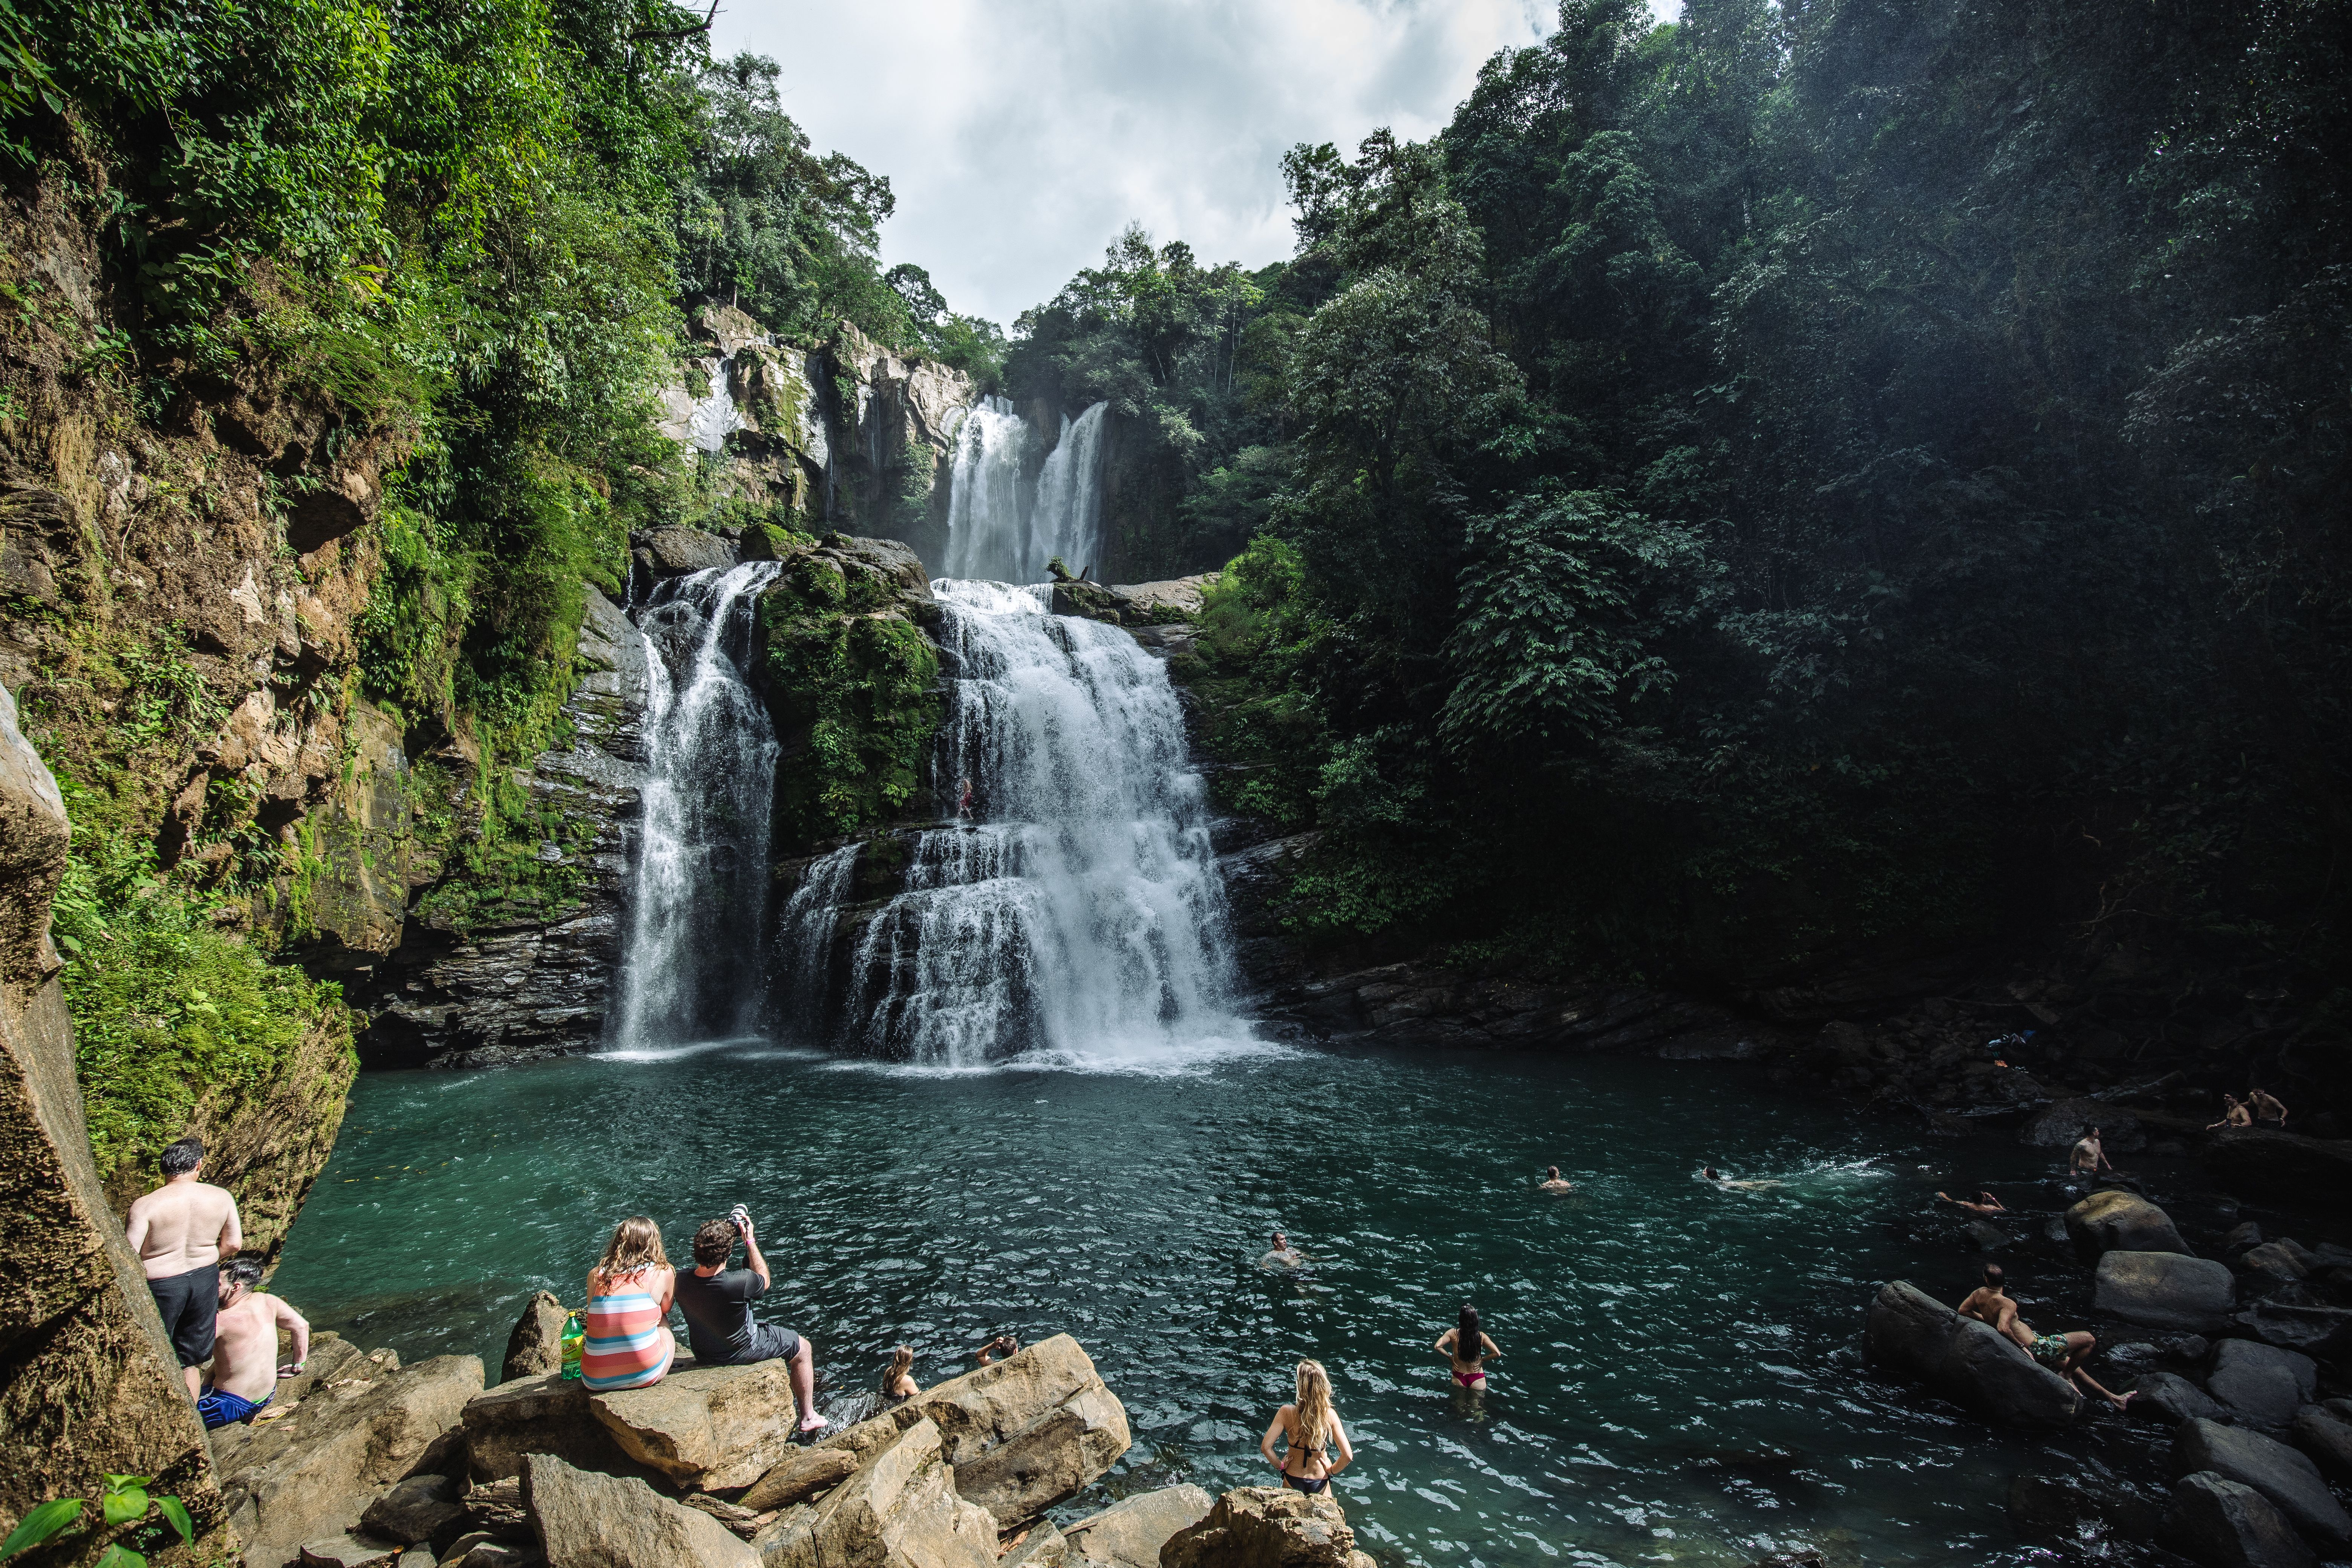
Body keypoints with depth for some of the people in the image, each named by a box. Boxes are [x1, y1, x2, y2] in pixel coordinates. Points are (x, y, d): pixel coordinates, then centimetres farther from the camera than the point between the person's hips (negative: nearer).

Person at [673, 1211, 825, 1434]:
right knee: (803, 1348, 17)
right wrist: (750, 1241, -10)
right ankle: (808, 1417, 28)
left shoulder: (683, 1281, -22)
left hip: (703, 1355, 6)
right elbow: (765, 1280, -12)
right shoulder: (739, 1282, -37)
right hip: (741, 1353, -6)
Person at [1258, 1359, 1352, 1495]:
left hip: (1293, 1480, 1)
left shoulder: (1287, 1412, -20)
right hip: (1319, 1482, -1)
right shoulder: (1330, 1415, -18)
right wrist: (1332, 1470, 1)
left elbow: (1265, 1447, -21)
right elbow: (1348, 1456, -18)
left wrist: (1280, 1465, -4)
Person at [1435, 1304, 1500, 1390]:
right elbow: (1497, 1353, -15)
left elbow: (1438, 1346, -23)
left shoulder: (1453, 1333, -15)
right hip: (1477, 1378, -1)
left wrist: (1450, 1357, -7)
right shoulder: (1481, 1336, -14)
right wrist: (1483, 1360, -1)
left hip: (1459, 1378, 1)